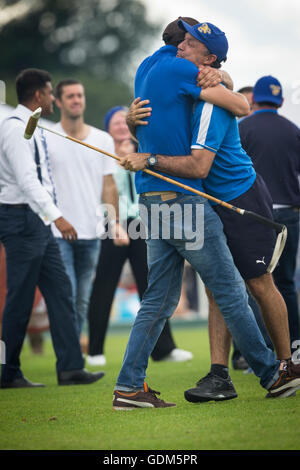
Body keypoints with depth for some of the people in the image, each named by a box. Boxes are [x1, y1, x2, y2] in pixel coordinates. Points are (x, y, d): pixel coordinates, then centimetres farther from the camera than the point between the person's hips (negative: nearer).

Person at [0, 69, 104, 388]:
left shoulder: (30, 128, 16)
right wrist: (56, 217, -32)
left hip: (38, 221, 10)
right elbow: (26, 180, -25)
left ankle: (70, 368, 4)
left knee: (59, 290, 5)